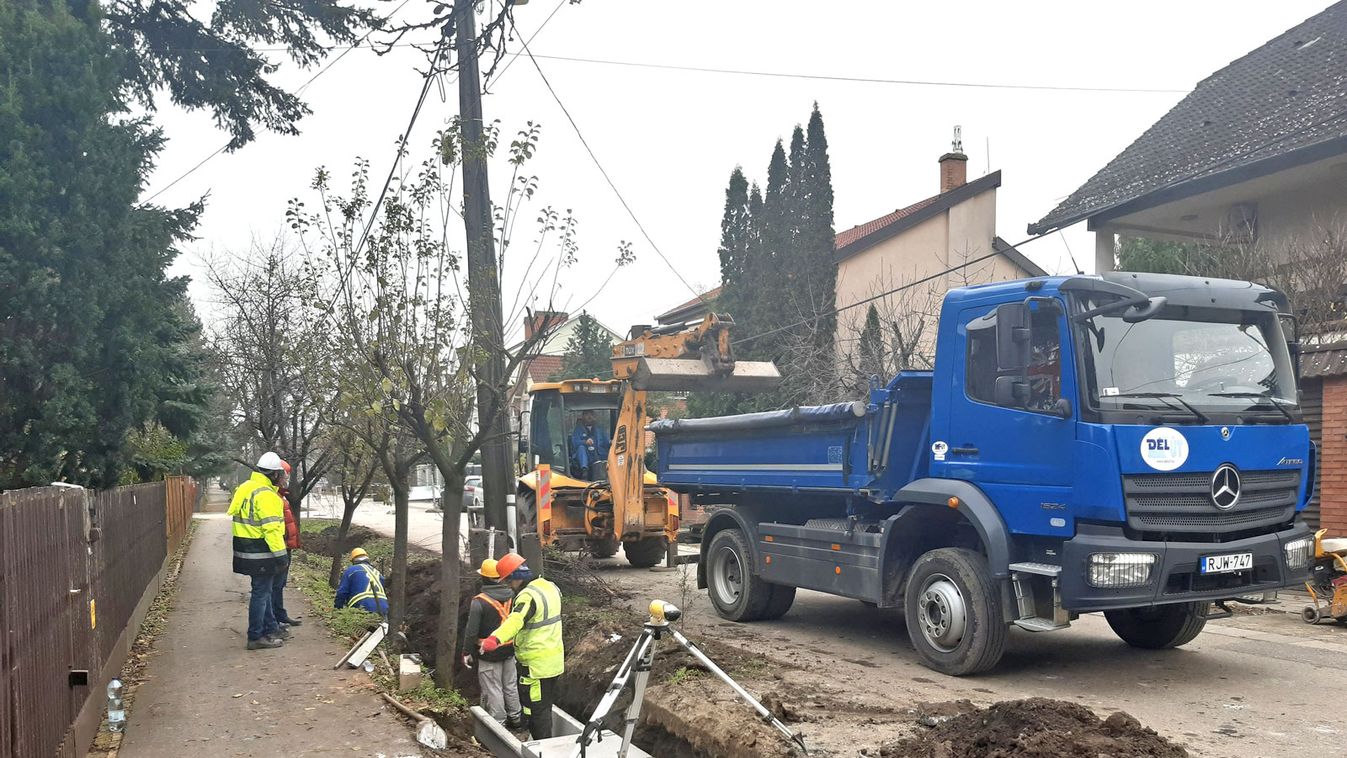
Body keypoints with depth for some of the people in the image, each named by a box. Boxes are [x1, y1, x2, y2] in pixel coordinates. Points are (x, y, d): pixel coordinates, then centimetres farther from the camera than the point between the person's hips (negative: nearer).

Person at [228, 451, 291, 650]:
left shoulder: (245, 488, 12)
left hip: (246, 550, 10)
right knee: (261, 593, -2)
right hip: (261, 553, -10)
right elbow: (271, 527, -23)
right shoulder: (266, 494, -20)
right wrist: (281, 555, -21)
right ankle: (256, 637, 3)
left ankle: (271, 628, 31)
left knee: (265, 590, 20)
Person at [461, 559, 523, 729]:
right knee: (511, 686, 19)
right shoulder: (511, 596, -1)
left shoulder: (479, 601, -20)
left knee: (493, 689, 6)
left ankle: (499, 722, 12)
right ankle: (515, 718, 29)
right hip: (509, 650, 6)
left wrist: (467, 652, -8)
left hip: (489, 653, -6)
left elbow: (471, 630, -18)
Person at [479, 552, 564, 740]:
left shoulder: (528, 596, -24)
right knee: (546, 705, 22)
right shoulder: (550, 586, 5)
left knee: (536, 709, 1)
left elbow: (516, 620, -42)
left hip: (536, 664, -10)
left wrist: (495, 638, -57)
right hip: (554, 660, 10)